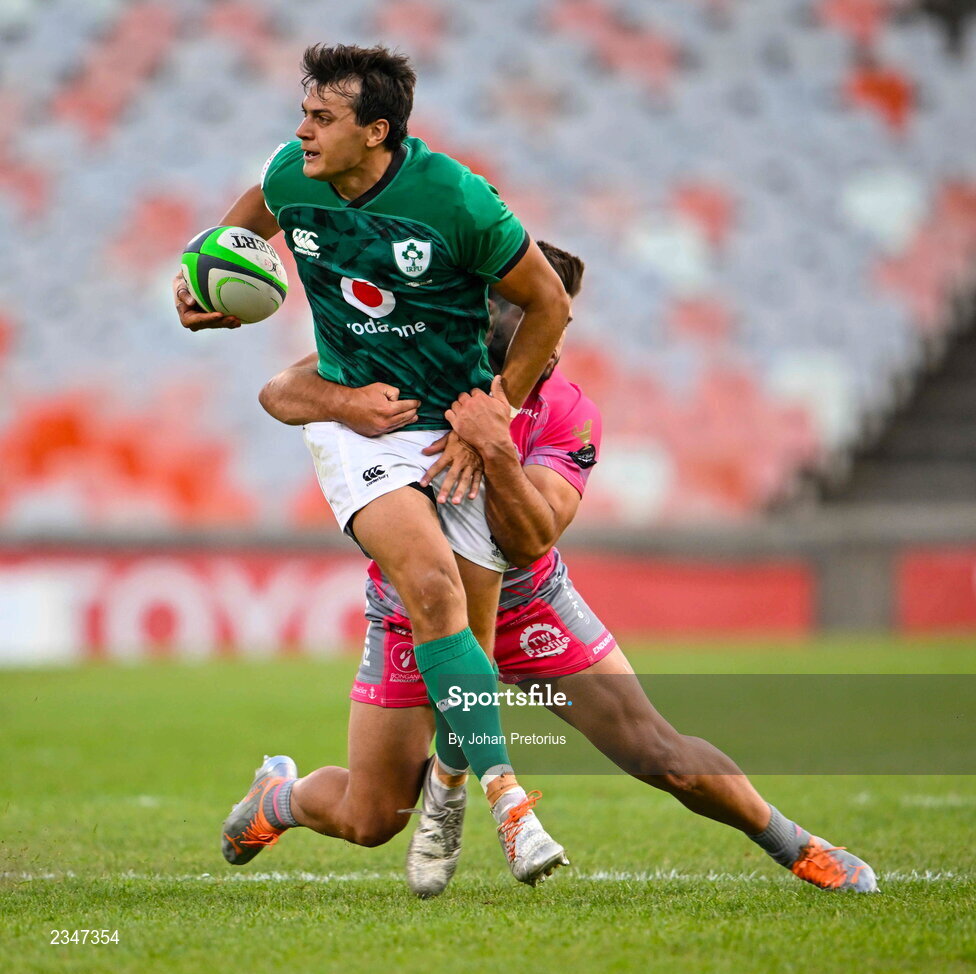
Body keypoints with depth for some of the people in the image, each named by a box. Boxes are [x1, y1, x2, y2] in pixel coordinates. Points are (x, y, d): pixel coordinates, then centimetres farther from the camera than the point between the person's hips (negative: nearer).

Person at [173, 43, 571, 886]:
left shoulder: (455, 199, -17)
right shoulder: (292, 178, -5)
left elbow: (548, 304, -6)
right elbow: (249, 219, 23)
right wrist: (198, 279, 6)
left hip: (455, 430, 0)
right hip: (355, 426, 0)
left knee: (469, 646, -1)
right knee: (432, 586, -27)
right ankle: (506, 796, -30)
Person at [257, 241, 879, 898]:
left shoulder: (568, 416, -20)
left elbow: (530, 541, -31)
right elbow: (281, 393, -22)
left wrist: (495, 449, -47)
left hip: (526, 606, 0)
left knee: (662, 757, -5)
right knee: (368, 821, -2)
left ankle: (795, 848, 17)